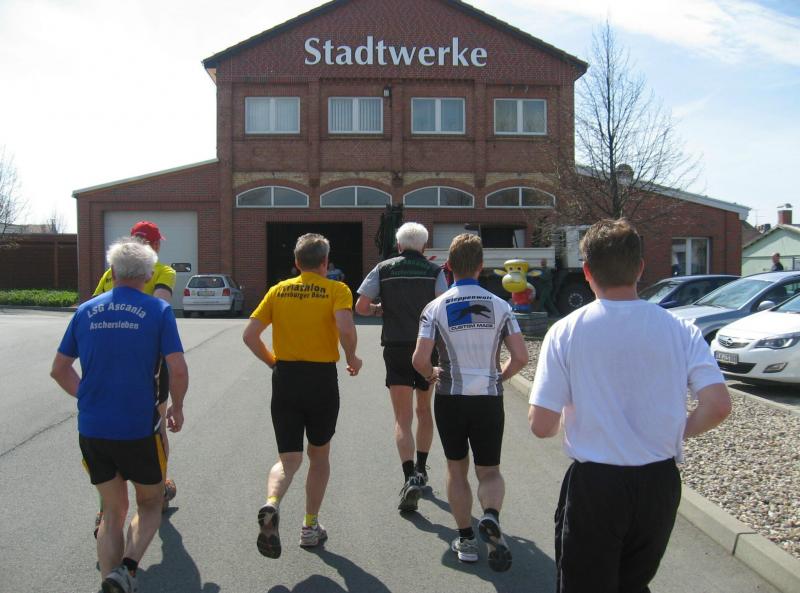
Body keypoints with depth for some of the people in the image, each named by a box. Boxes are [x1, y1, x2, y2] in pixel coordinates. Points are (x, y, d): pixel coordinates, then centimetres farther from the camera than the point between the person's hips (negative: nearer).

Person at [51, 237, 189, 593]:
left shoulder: (86, 311, 6)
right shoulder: (158, 310, -5)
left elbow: (59, 369, 12)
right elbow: (178, 370, -11)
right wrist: (177, 408, 5)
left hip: (92, 429, 4)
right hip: (139, 428, -3)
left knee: (113, 511, 18)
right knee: (149, 504, 15)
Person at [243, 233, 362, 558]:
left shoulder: (278, 290, 6)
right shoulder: (336, 290, -3)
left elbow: (250, 335, 1)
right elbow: (345, 328, -22)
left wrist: (273, 361, 13)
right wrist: (352, 357, -4)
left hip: (285, 379, 2)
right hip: (322, 379, -2)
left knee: (289, 459, 8)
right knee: (319, 455, 18)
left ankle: (271, 503, -22)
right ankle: (310, 527, 24)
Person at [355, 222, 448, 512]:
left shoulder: (383, 269, 3)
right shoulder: (435, 271, 1)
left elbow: (361, 306, -1)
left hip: (396, 347, -1)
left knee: (403, 418, -1)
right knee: (424, 410, 20)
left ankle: (410, 478, -18)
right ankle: (421, 469, 30)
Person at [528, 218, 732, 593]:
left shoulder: (565, 332, -12)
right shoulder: (680, 330, -6)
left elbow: (541, 426, -14)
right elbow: (719, 405, -13)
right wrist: (678, 431, 7)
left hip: (594, 486, -3)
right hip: (660, 483, 3)